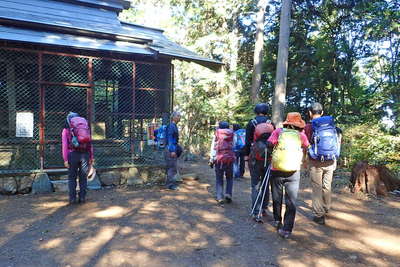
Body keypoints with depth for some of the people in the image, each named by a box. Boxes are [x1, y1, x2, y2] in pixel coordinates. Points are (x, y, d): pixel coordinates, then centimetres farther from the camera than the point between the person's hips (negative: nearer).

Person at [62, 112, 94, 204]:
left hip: (73, 154, -2)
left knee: (72, 177, 11)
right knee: (83, 177, 12)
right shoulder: (86, 128, 18)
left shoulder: (66, 130, 10)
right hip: (85, 154, 2)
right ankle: (82, 197, 13)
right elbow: (90, 144, 12)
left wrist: (65, 160, -4)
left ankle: (72, 198, 11)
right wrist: (91, 158, 11)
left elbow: (64, 145, -2)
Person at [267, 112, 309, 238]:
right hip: (293, 172, 0)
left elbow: (269, 144, -12)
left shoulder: (278, 131, -5)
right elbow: (306, 150, 2)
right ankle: (287, 229, 3)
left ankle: (277, 221, 35)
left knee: (277, 198, 19)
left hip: (276, 171, 1)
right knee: (291, 202, 6)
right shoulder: (302, 135, -3)